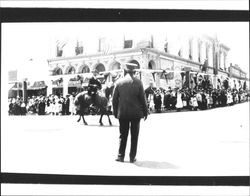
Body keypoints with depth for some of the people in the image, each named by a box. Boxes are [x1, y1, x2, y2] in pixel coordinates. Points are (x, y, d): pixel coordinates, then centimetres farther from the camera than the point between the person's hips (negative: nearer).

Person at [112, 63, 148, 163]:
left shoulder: (119, 82, -1)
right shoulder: (138, 82, -5)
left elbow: (114, 99, 1)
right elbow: (142, 98, -4)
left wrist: (115, 112, 11)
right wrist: (145, 111, 5)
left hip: (122, 113, 1)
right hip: (136, 112, -1)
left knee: (123, 135, 10)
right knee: (134, 135, 8)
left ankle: (120, 156, 10)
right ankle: (132, 157, 9)